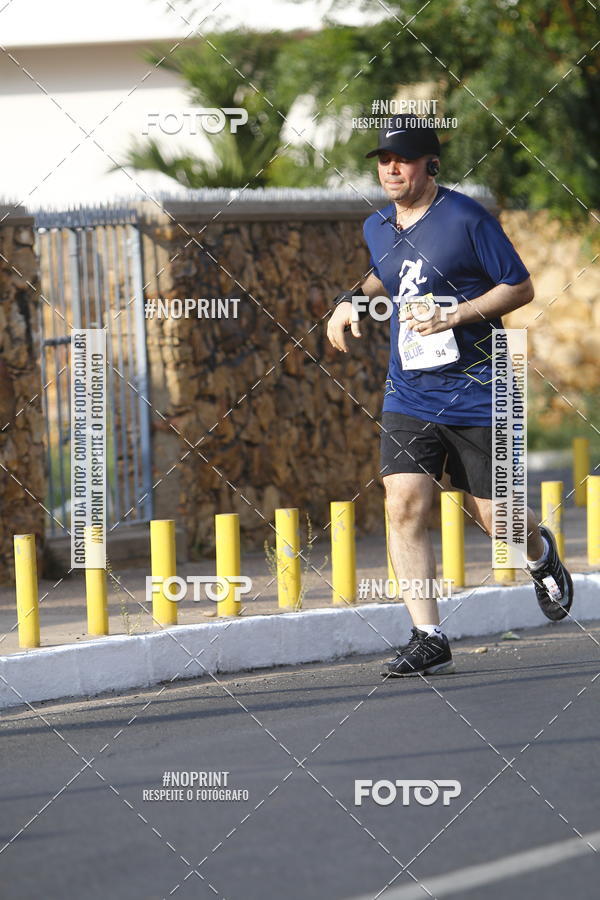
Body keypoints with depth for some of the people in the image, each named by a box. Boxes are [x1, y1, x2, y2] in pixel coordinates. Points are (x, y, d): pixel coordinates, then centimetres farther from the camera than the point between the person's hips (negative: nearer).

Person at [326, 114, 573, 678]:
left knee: (491, 516, 3)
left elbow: (520, 288, -7)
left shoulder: (466, 218, -10)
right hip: (408, 394, 5)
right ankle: (428, 639, -13)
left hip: (476, 393, -5)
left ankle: (541, 555, 41)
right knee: (404, 504, -14)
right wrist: (352, 301, 12)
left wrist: (455, 315, -18)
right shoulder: (377, 229, 9)